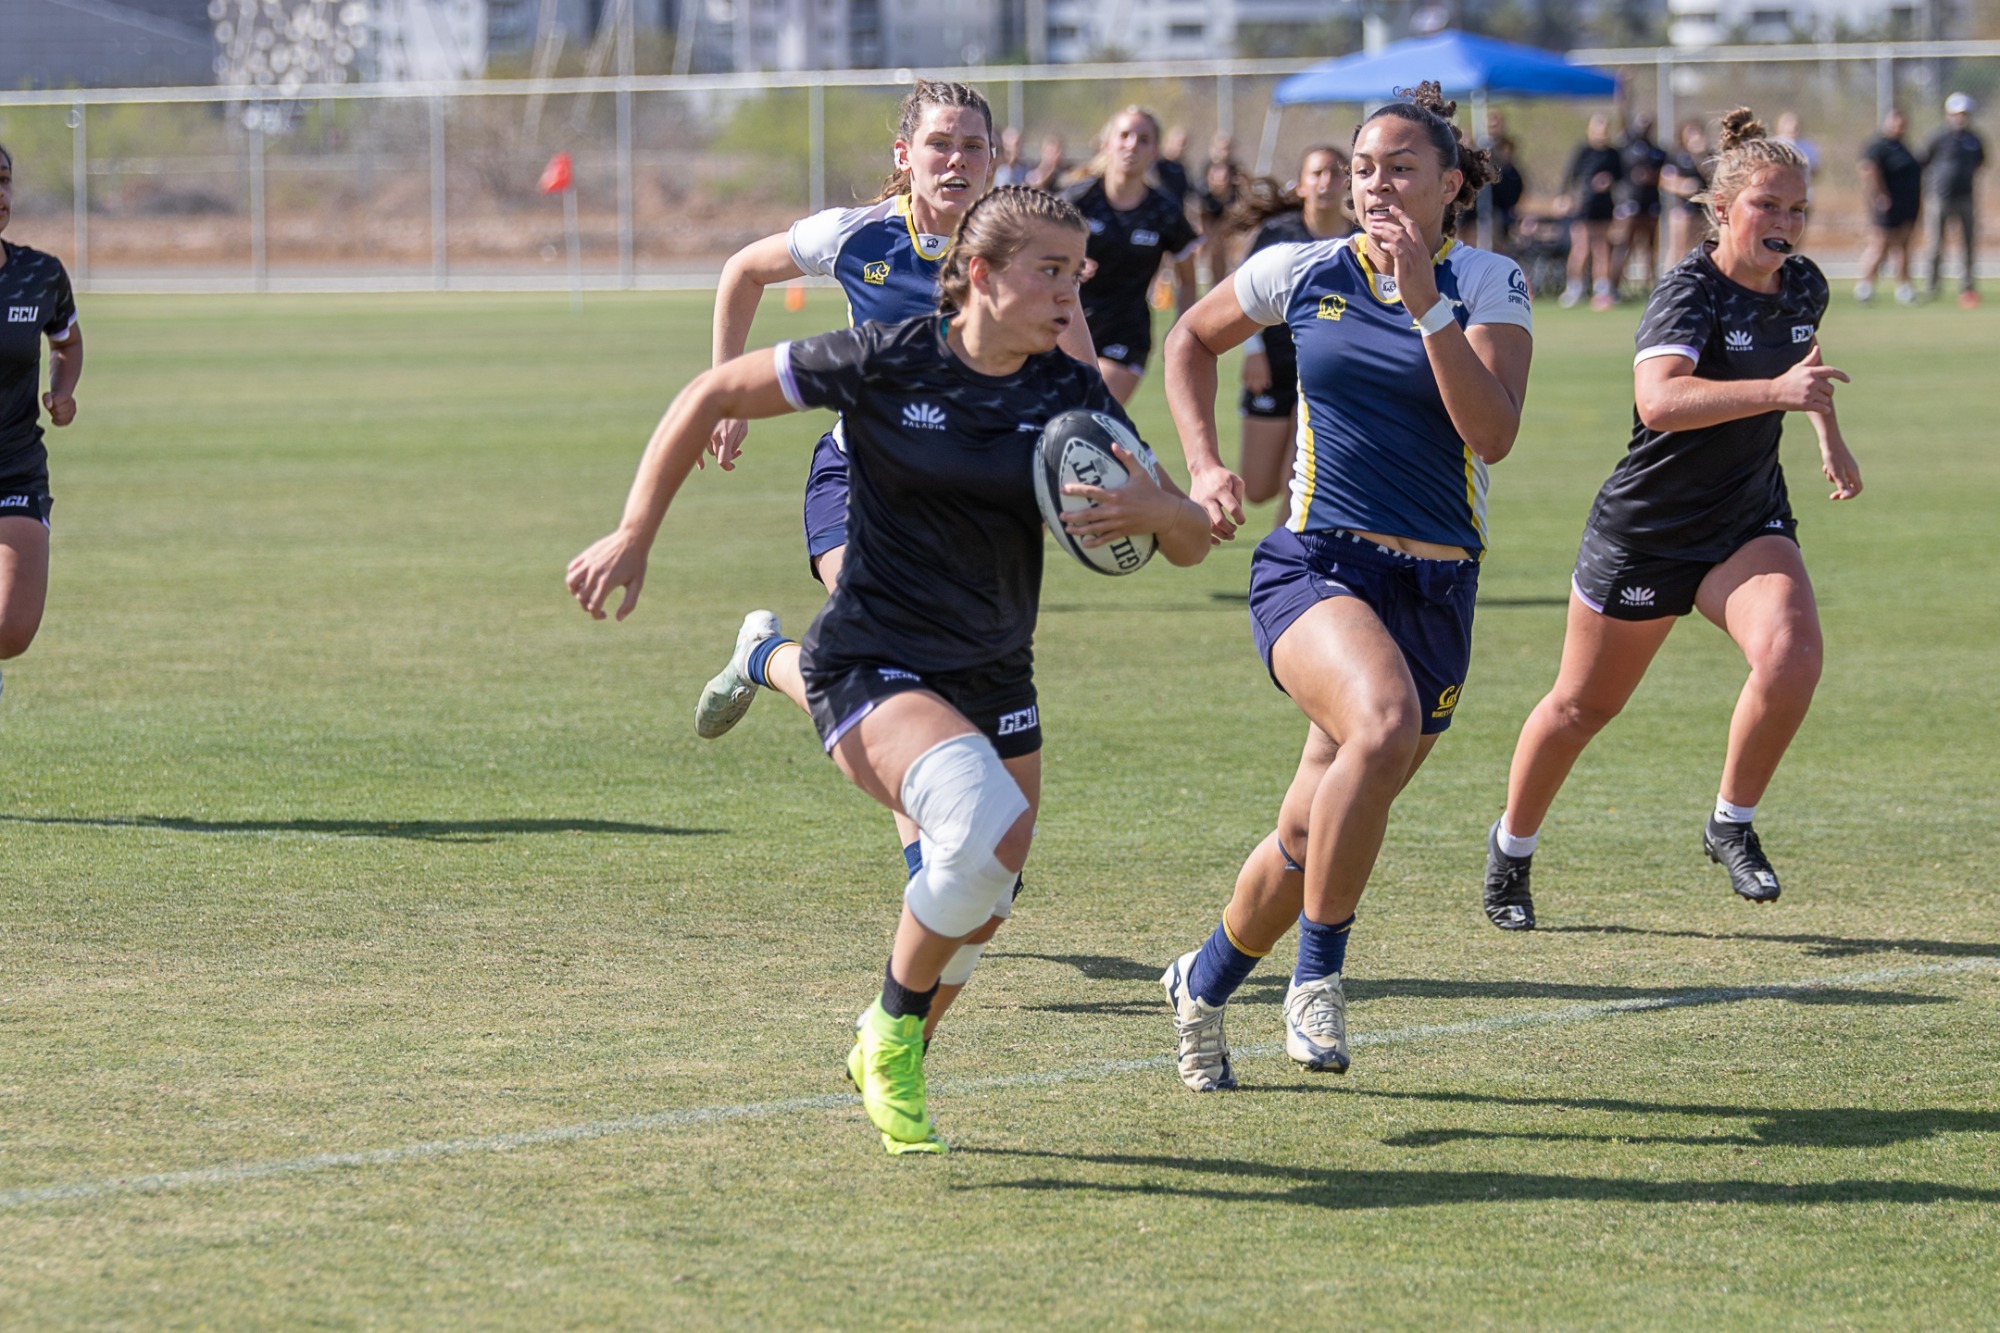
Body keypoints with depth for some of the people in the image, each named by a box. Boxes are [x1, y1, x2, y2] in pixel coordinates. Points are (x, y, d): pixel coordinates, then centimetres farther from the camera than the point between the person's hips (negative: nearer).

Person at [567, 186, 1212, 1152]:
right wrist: (634, 536, -6)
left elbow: (1191, 544, -1)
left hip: (993, 682, 6)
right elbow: (713, 394, -3)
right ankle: (893, 1033, -7)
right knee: (991, 828, -31)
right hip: (871, 667, -6)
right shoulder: (887, 362, -13)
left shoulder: (1072, 396, -3)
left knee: (979, 911, 12)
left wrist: (1159, 509, -25)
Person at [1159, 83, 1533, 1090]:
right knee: (1382, 721, -34)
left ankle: (1205, 982, 35)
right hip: (1315, 564, -1)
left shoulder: (1486, 283, 0)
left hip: (1435, 589, 1)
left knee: (1316, 836, 8)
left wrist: (1426, 301, -20)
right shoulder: (1302, 272, 4)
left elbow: (1494, 431, -15)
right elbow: (1192, 340, 23)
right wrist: (1202, 464, 10)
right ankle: (1318, 970, -19)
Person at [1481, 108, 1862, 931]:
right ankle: (1511, 849, 35)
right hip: (1645, 531, -4)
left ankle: (1732, 826, -4)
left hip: (1749, 523, 4)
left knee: (1791, 654, -25)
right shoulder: (1691, 293, -23)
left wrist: (1829, 437, 22)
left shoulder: (1804, 286, -2)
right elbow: (1658, 399, -43)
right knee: (1584, 705, 11)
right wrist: (1774, 391, -51)